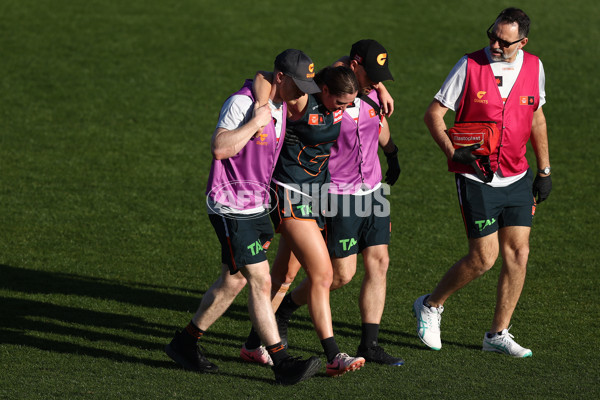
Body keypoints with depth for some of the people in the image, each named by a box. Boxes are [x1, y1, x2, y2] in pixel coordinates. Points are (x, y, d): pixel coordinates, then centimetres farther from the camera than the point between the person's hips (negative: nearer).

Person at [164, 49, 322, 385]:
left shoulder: (280, 103, 7)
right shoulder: (242, 102, -20)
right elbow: (220, 148, -30)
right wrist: (256, 121, -27)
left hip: (257, 204, 9)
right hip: (231, 208, -9)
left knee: (233, 281, 14)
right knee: (260, 282, -10)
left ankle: (185, 344, 28)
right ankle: (283, 364, -9)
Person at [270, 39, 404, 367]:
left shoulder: (371, 93, 4)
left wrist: (392, 156, 35)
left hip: (372, 191, 7)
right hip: (339, 196, -7)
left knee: (378, 263, 2)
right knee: (342, 273, -3)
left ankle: (369, 344, 7)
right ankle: (283, 308, 20)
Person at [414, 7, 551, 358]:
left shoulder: (534, 68, 2)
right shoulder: (469, 66, -10)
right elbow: (434, 113, -6)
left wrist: (545, 170, 16)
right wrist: (452, 151, -20)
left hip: (517, 178, 5)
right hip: (476, 179, -5)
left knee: (518, 253, 0)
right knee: (484, 257, -7)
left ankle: (498, 334, 12)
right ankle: (431, 306, 16)